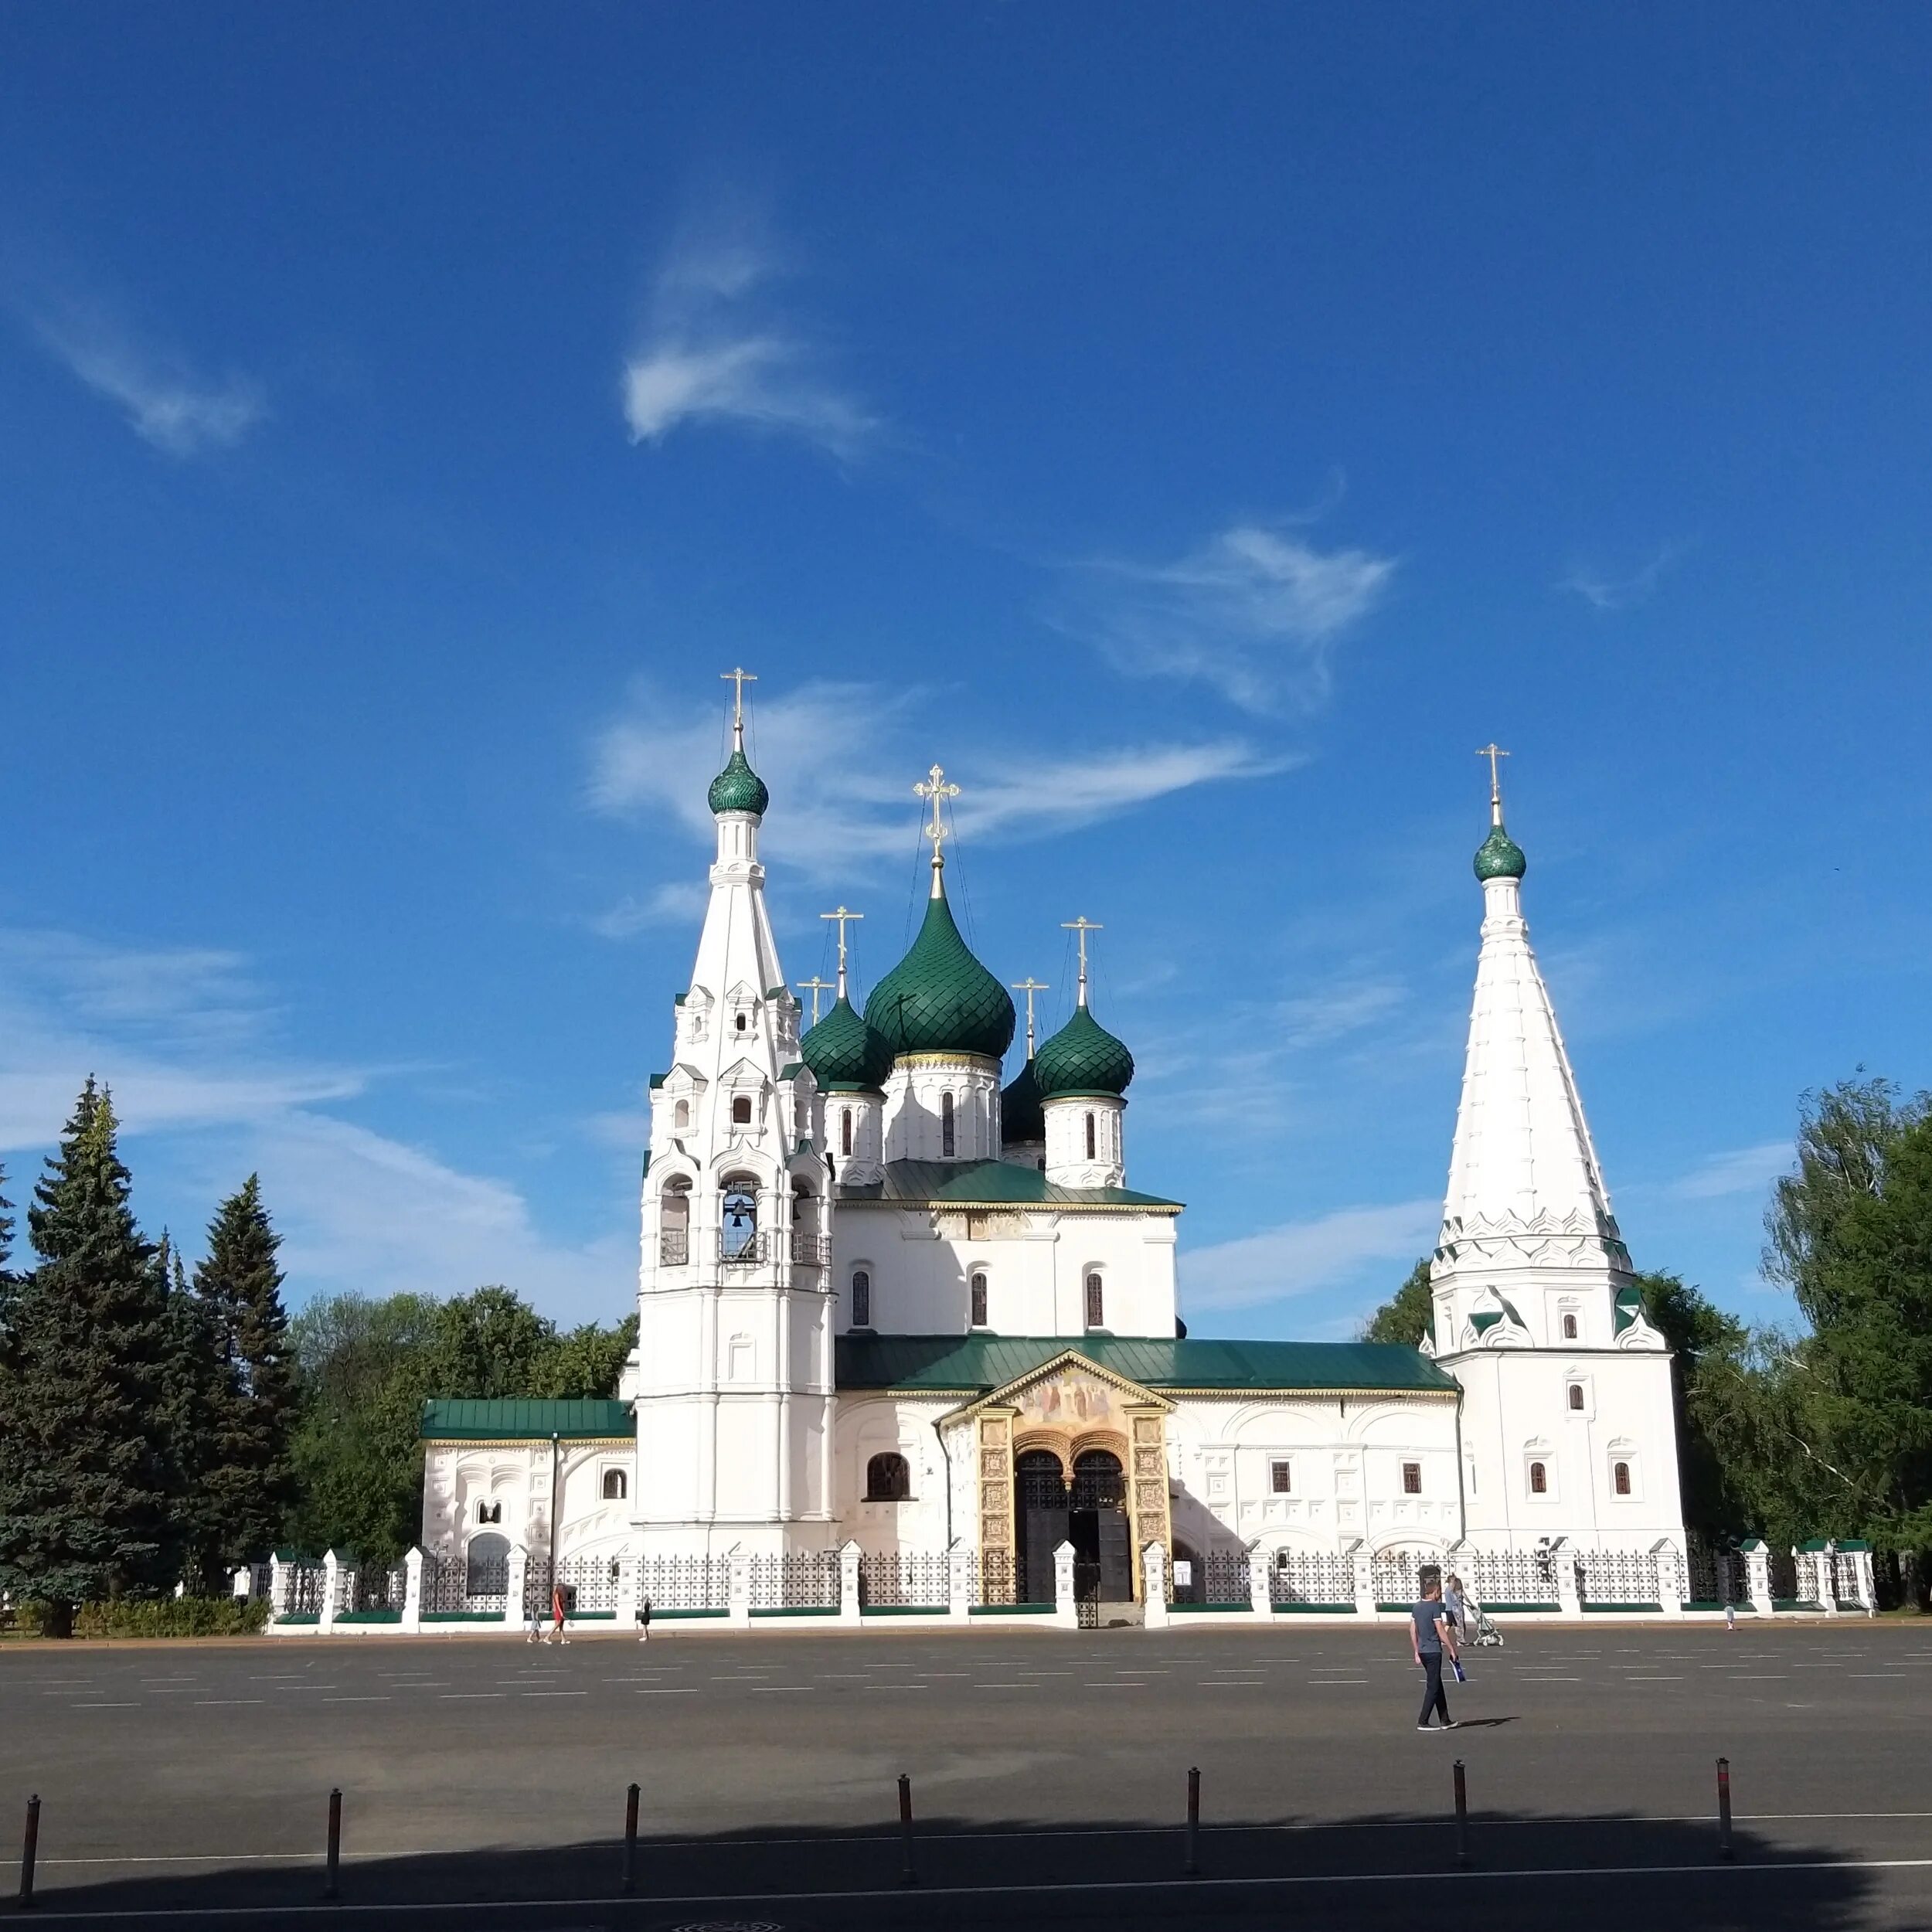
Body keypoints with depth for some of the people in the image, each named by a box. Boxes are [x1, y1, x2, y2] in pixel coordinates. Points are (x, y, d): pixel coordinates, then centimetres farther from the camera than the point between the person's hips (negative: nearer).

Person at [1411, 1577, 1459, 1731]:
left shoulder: (1416, 1608, 10)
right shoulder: (1435, 1607, -12)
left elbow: (1412, 1631, 12)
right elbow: (1441, 1632, -14)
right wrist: (1452, 1649, -8)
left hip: (1422, 1650, 8)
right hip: (1433, 1651, -8)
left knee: (1438, 1685, 15)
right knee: (1433, 1687, -2)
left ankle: (1445, 1720, 20)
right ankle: (1422, 1722, -4)